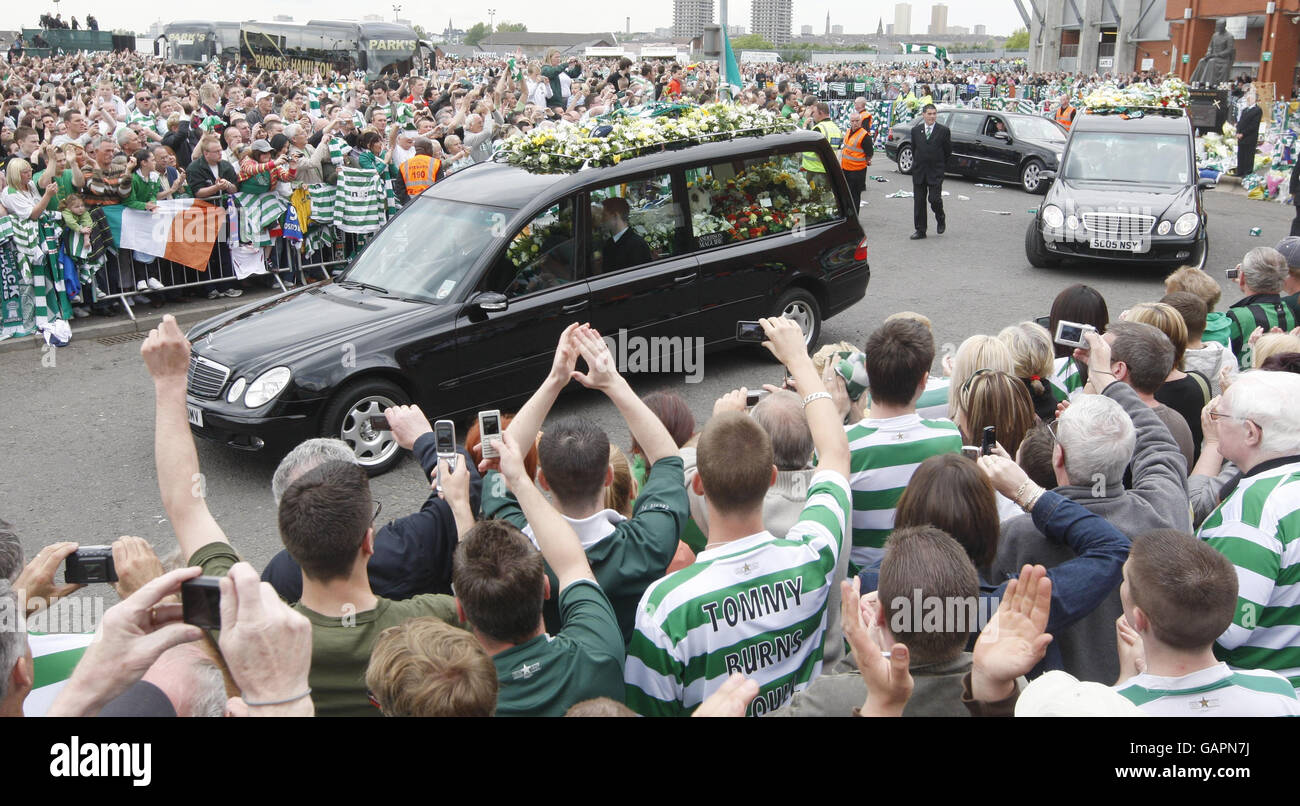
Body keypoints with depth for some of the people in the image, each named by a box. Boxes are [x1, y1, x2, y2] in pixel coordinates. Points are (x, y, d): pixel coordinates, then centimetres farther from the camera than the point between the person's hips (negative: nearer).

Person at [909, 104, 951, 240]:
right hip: (918, 172, 3)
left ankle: (940, 219, 21)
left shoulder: (943, 130, -2)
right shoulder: (915, 130, 7)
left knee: (935, 199, -10)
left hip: (936, 172, -3)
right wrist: (917, 164, 13)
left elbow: (948, 152, 3)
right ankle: (920, 230, 11)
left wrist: (943, 168, 3)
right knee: (918, 202, 3)